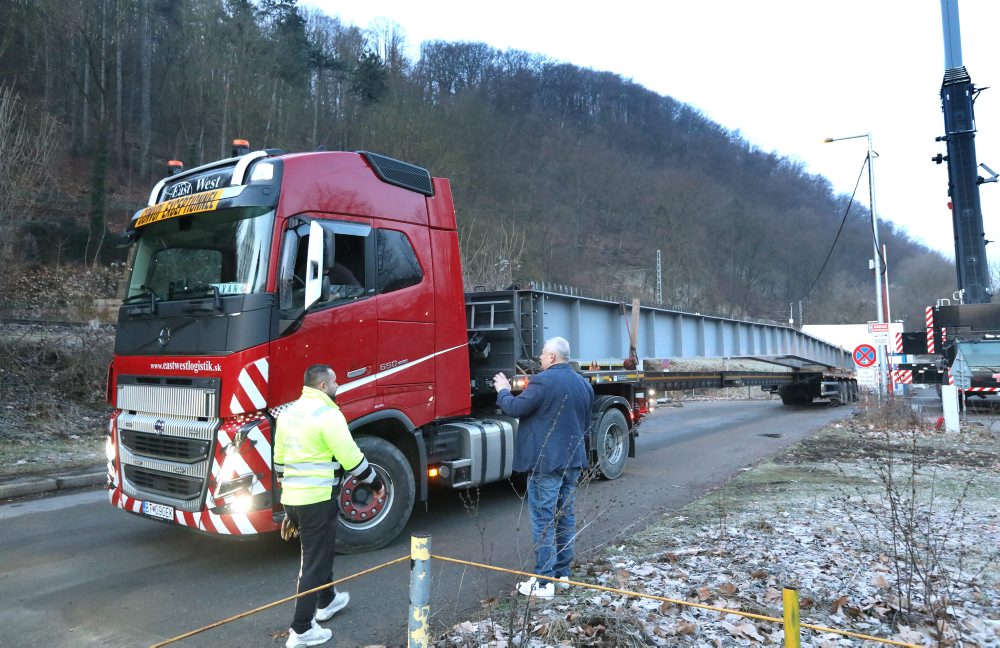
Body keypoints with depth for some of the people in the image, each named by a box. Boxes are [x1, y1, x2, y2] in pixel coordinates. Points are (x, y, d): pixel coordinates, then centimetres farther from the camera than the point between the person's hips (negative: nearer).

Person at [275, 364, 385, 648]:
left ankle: (326, 601, 42)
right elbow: (352, 458, -16)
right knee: (314, 562, 2)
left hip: (291, 498, 9)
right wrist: (376, 482, -3)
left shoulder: (287, 414, 10)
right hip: (317, 499, -9)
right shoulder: (327, 414, -16)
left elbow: (279, 459, 16)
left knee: (318, 551, 26)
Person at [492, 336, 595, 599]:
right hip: (573, 459, 8)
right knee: (566, 516, 16)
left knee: (543, 519, -2)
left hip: (546, 461, -8)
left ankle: (544, 581, 2)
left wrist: (503, 391, 3)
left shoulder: (543, 381, -16)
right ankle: (563, 572, 25)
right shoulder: (584, 384, 10)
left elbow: (514, 408, -14)